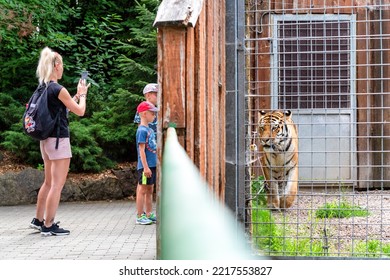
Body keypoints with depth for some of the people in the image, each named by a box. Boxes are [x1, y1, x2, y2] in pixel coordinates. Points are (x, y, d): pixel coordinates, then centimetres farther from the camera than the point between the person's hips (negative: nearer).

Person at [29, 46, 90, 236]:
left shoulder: (42, 89, 9)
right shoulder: (59, 90, -16)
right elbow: (80, 111, -8)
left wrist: (77, 95, 19)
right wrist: (82, 94, 8)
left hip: (46, 139, 9)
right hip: (59, 140, -9)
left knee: (49, 182, 19)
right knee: (57, 184, -3)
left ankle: (38, 220, 27)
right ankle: (48, 226, -1)